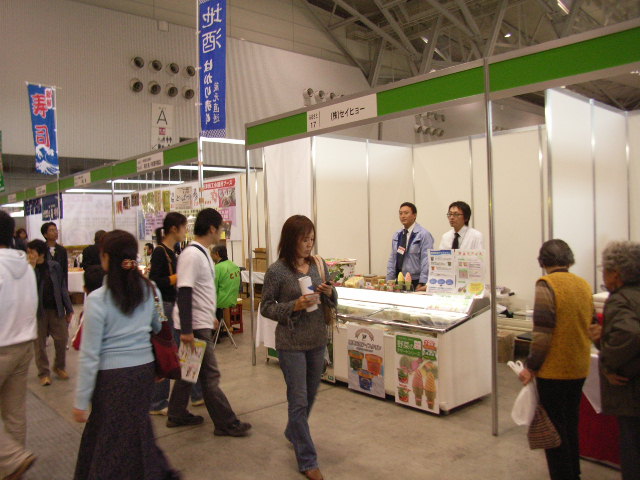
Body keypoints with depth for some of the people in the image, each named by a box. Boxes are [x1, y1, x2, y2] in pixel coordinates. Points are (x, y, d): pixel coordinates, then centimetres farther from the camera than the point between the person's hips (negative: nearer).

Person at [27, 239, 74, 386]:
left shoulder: (54, 266, 2)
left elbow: (62, 287, 6)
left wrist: (69, 309, 6)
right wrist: (31, 268, -21)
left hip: (56, 309, 1)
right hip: (38, 311, -1)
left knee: (62, 339, 4)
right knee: (40, 343, 6)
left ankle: (59, 367, 26)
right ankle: (44, 372, 19)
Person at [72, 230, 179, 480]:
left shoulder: (97, 299, -14)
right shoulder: (151, 291, -2)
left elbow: (89, 355, -11)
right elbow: (160, 329, 10)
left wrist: (81, 402, -4)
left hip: (113, 376, -4)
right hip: (144, 370, 5)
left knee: (108, 436, 13)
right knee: (138, 429, 23)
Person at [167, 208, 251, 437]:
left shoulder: (202, 253, 11)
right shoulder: (191, 255, -19)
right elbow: (184, 293, -23)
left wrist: (210, 316, 24)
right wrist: (186, 330, -24)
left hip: (202, 324, 10)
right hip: (195, 326, -10)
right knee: (210, 376, -1)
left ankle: (177, 415, 31)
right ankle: (226, 424, 8)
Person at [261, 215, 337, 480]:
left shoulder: (319, 265, 1)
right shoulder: (276, 271, -13)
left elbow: (332, 302, 11)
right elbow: (266, 308, -6)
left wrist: (329, 293, -12)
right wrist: (295, 306, -21)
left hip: (317, 341, 6)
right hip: (291, 344, -5)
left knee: (310, 395, 20)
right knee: (299, 401, 1)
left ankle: (293, 432, 47)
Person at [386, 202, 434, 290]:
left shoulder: (423, 234, -8)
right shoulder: (397, 235, 12)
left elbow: (426, 260, -13)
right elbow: (392, 259, 13)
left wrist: (421, 284, -18)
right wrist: (389, 280, 6)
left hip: (415, 282, -5)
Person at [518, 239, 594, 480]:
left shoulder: (546, 285, -18)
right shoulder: (584, 285, 5)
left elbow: (542, 333, -22)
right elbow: (590, 326, 16)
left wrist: (530, 367, -14)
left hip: (554, 370, -7)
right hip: (579, 369, 8)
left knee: (554, 429, 5)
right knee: (571, 426, 22)